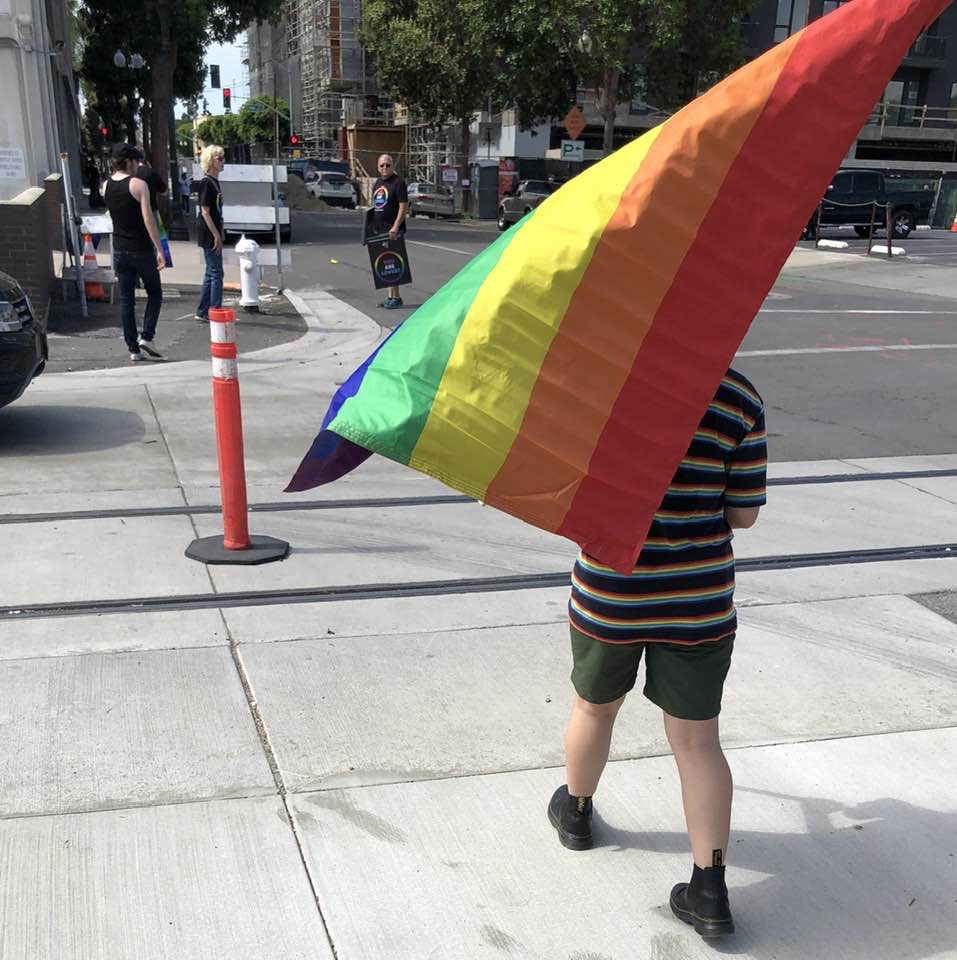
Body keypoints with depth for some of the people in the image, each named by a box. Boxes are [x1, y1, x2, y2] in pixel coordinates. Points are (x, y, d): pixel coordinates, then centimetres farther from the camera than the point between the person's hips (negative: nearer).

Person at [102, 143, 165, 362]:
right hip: (141, 250, -5)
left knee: (126, 299, 7)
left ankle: (133, 348, 7)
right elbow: (148, 219, -18)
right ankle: (146, 336, -4)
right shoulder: (138, 184, -12)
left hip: (119, 251, 5)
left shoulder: (106, 186, 7)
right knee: (154, 294, 11)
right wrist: (159, 250, -17)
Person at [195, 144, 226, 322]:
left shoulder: (214, 182, 14)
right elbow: (205, 211, -18)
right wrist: (216, 236, -20)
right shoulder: (206, 182, -14)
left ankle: (203, 312, 19)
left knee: (211, 274, 13)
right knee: (216, 273, -5)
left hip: (212, 235, 10)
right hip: (209, 235, -10)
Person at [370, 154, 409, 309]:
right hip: (378, 229, 8)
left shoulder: (398, 183, -8)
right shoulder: (377, 183, 17)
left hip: (392, 230, -8)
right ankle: (390, 296, 15)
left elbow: (403, 207, -14)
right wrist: (371, 224, 18)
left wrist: (395, 227, -22)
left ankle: (395, 298, -7)